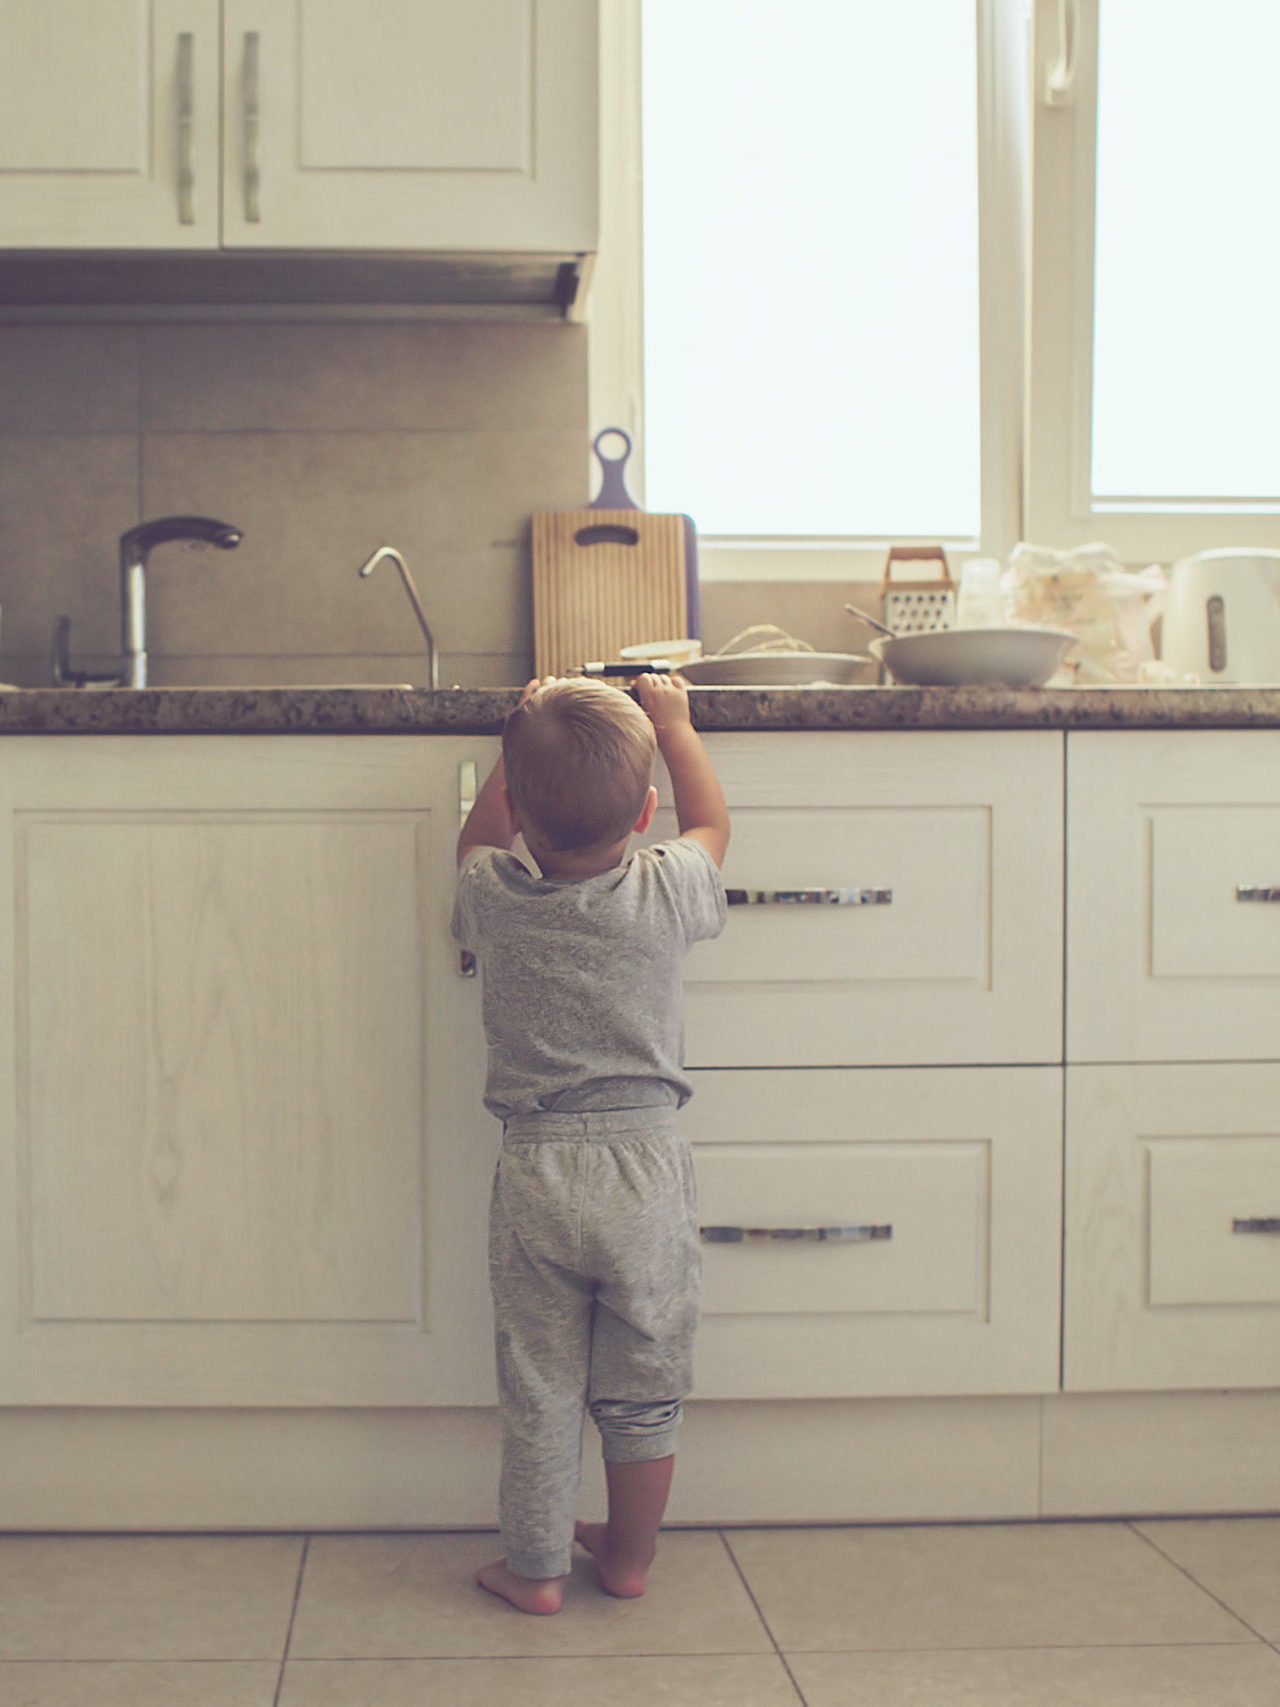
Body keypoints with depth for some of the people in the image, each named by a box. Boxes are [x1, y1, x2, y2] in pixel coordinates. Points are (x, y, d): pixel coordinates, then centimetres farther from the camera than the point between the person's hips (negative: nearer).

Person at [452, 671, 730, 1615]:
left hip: (536, 1173, 0)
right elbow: (711, 825, 13)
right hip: (647, 1163, 0)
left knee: (539, 1388, 11)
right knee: (644, 1387, 15)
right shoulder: (664, 896, -10)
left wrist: (524, 744, 22)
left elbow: (478, 841, 18)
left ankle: (536, 1567, 22)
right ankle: (630, 1555, 29)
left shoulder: (493, 899, -8)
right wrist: (674, 724, 24)